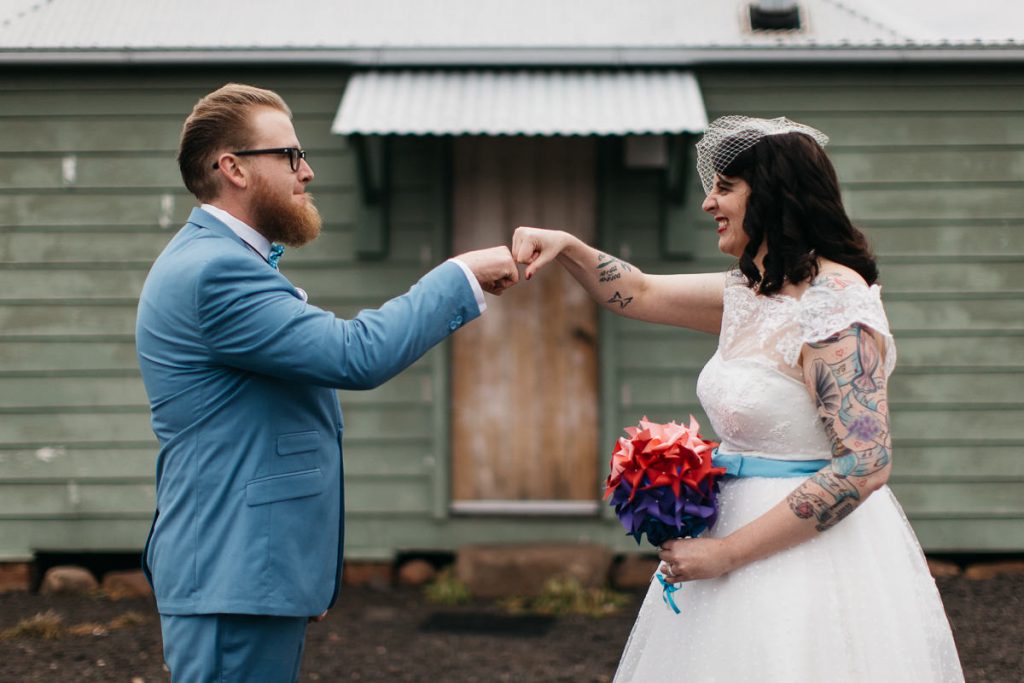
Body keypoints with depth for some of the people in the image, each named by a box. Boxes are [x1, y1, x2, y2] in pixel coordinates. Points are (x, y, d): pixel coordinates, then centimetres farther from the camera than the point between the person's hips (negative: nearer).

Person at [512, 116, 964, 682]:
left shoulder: (835, 305, -19)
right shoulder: (748, 293, 7)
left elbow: (864, 465, -25)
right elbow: (640, 294, 21)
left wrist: (726, 552, -22)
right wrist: (567, 248, 2)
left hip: (806, 546, -8)